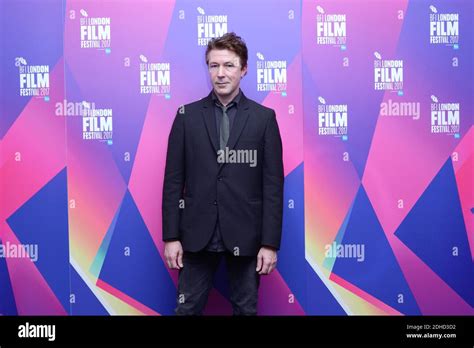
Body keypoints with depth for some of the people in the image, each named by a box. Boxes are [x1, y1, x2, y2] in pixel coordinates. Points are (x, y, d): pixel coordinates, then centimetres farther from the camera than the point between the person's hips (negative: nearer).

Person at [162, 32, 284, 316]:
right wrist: (171, 236, -2)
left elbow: (273, 185, -2)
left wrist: (270, 243, -6)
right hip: (198, 234, 1)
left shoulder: (264, 117, 1)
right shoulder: (188, 115, 3)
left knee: (246, 310, 11)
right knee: (188, 309, 8)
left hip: (245, 236, 0)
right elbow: (173, 181, 2)